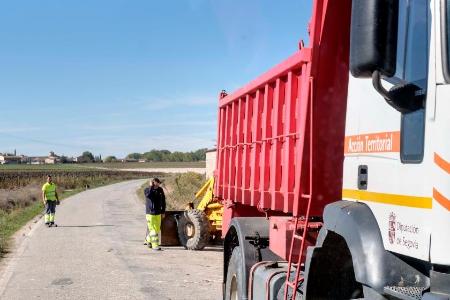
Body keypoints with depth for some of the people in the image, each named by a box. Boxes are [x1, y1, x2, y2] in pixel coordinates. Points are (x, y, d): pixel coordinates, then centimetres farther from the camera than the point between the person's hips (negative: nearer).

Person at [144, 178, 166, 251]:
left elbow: (163, 201, 9)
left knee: (157, 229, 11)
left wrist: (163, 212, 9)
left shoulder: (160, 190, 3)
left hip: (158, 213, 4)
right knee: (153, 229, -7)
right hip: (150, 213, -4)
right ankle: (155, 245, -3)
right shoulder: (147, 190, -6)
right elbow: (149, 195, -30)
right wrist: (151, 187, -22)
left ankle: (148, 240, 34)